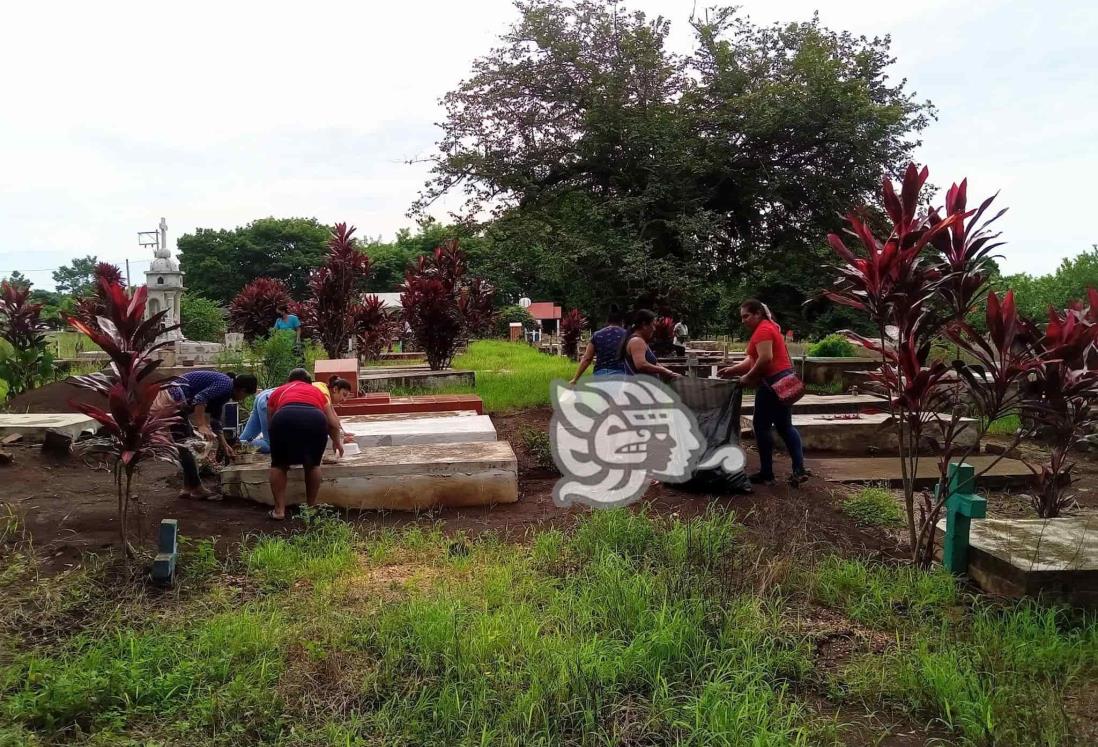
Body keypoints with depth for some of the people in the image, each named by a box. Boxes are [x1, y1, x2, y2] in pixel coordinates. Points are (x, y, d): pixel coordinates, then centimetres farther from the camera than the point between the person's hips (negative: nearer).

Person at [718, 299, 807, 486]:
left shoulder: (763, 330, -13)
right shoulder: (767, 327, 20)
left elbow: (765, 358, -25)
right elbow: (752, 359, 16)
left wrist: (748, 377, -14)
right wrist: (732, 370, 7)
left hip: (772, 382, -11)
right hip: (783, 379, 11)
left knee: (761, 425, 0)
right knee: (784, 426, 11)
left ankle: (766, 472, 8)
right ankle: (799, 470, 5)